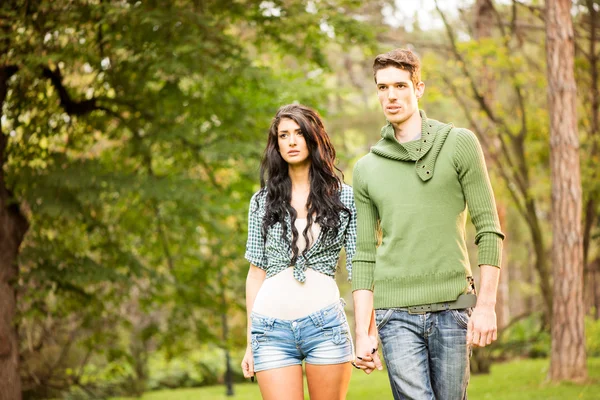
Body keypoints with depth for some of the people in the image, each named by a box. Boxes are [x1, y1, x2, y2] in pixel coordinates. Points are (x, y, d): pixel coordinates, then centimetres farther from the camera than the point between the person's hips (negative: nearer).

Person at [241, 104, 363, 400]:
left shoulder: (344, 197, 7)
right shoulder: (262, 202, 11)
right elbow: (256, 272, 13)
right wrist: (250, 341, 10)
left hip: (325, 323, -1)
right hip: (271, 328, 1)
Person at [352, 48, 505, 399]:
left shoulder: (459, 143, 4)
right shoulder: (366, 169, 12)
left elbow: (489, 228, 1)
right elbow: (364, 255, 12)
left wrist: (487, 304, -8)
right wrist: (362, 332, 5)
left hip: (453, 307, -1)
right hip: (396, 314, 1)